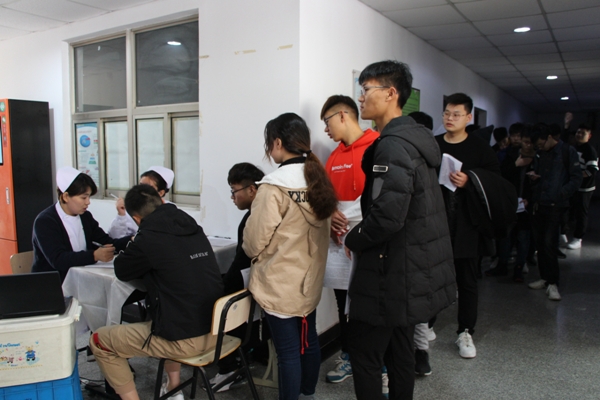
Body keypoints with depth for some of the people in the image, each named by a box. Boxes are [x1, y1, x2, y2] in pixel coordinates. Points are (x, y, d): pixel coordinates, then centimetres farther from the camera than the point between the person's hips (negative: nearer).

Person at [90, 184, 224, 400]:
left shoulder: (148, 237, -13)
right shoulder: (193, 227, 5)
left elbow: (122, 271, 5)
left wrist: (134, 250, 22)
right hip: (214, 328, 7)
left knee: (99, 341, 12)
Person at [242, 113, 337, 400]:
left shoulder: (274, 186, -20)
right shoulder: (318, 179, 1)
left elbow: (256, 238, -13)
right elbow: (319, 228, 6)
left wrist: (251, 252, 9)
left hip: (279, 283, -7)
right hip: (310, 278, 8)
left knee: (288, 351, 4)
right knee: (308, 340, 21)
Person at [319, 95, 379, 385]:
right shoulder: (334, 157, 14)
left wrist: (360, 219, -18)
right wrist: (329, 215, 1)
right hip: (340, 242, 7)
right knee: (344, 304, 15)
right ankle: (349, 357, 32)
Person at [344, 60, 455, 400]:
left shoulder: (393, 145, -20)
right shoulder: (415, 137, 11)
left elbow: (388, 216, -29)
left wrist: (353, 240, -10)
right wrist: (360, 232, 10)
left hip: (394, 271, -10)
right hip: (415, 267, 10)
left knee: (364, 350, 1)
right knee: (399, 345, 20)